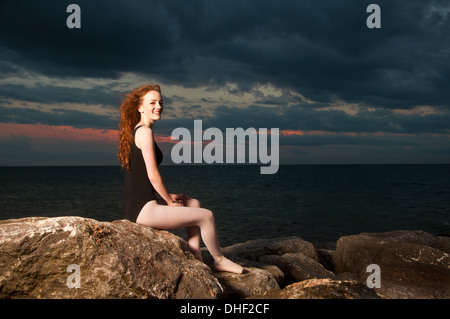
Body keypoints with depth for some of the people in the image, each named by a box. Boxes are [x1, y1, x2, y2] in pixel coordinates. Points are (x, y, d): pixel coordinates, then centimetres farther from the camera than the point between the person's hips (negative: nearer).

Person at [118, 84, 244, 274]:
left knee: (194, 204, 23)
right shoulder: (145, 131, -13)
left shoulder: (133, 131, 16)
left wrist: (168, 196, 17)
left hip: (135, 206, 10)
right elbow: (153, 175, -18)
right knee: (206, 215, -3)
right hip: (144, 209, -10)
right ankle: (219, 260, 18)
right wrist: (170, 201, -4)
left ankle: (195, 258, 20)